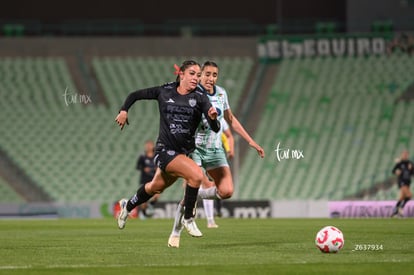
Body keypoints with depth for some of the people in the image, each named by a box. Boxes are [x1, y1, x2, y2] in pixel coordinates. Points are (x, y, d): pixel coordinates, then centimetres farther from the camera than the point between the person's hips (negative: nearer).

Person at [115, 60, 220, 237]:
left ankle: (128, 206, 52)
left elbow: (215, 129, -16)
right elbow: (135, 95, 10)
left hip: (186, 151, 4)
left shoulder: (199, 98, -5)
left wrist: (212, 117, -36)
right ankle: (188, 219, -9)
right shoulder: (164, 91, -4)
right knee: (196, 174, -27)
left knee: (156, 187, 23)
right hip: (165, 150, -4)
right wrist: (124, 111, -4)